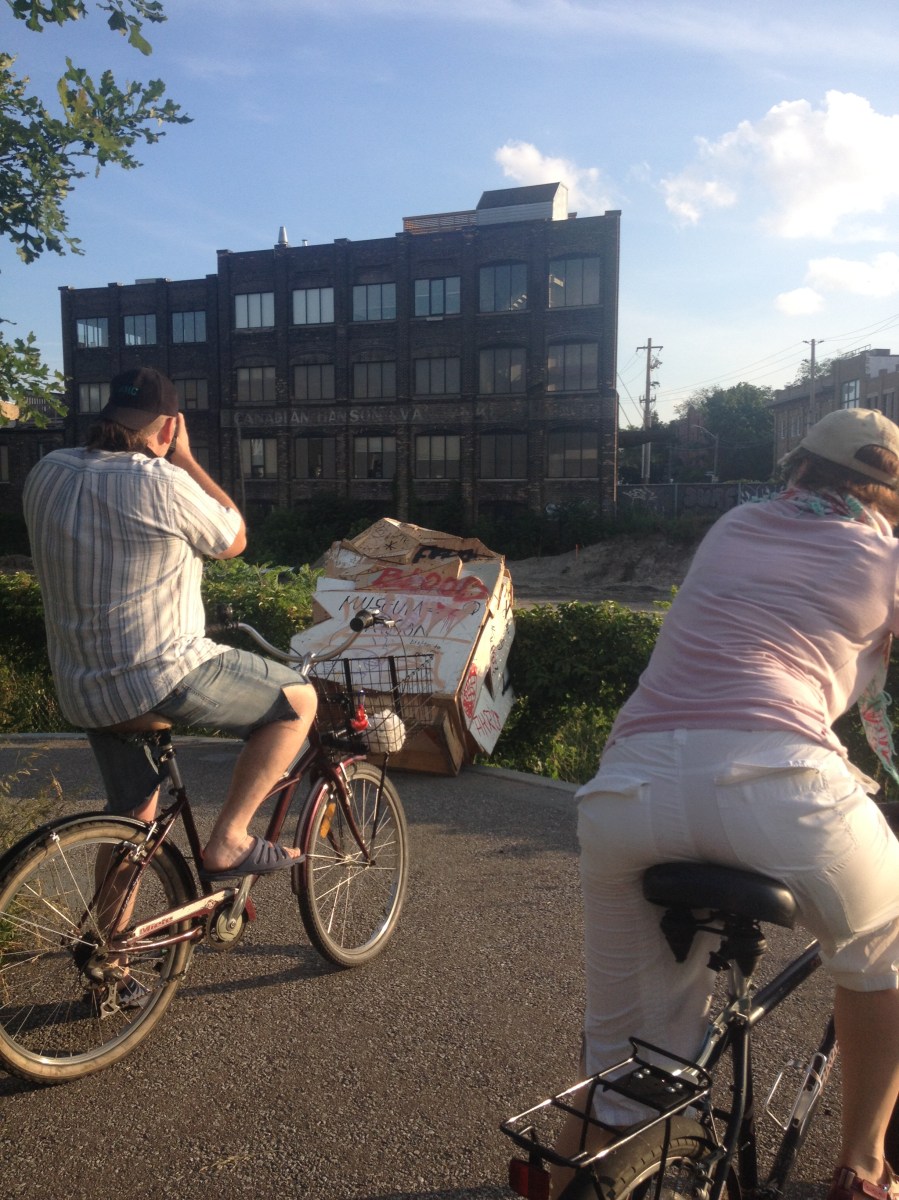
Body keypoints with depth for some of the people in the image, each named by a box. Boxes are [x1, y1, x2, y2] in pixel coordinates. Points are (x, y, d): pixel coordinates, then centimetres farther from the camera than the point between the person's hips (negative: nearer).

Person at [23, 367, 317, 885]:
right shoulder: (163, 483, -19)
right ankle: (228, 842, 6)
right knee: (299, 700, 8)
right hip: (165, 677, -8)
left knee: (133, 813, 25)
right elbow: (235, 540, -2)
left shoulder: (47, 472, 1)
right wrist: (184, 458, 2)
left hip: (82, 691, 8)